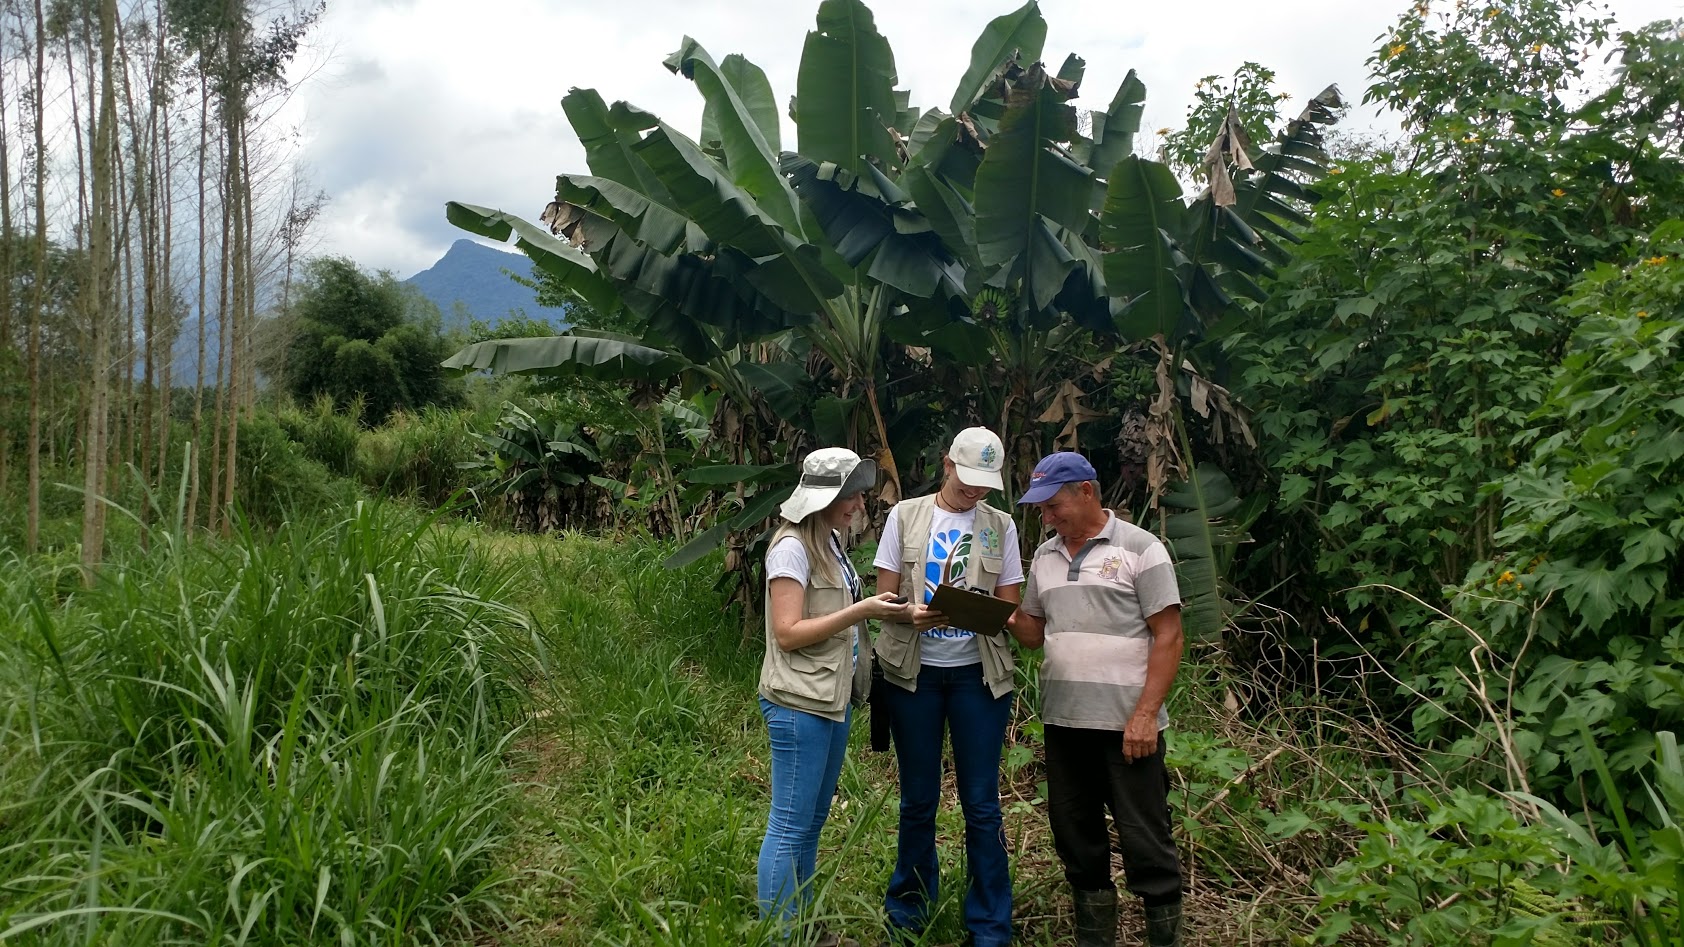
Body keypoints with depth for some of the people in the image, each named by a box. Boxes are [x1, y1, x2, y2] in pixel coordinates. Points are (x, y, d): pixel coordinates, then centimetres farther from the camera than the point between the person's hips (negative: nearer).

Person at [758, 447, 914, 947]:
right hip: (800, 705, -9)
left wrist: (881, 613, 2)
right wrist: (860, 611, -22)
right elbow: (788, 632, -21)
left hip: (833, 699, 9)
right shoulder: (792, 548, -16)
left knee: (812, 820, 17)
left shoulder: (830, 542, 12)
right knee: (790, 827, -1)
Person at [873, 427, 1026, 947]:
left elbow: (1008, 607, 3)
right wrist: (913, 614, -22)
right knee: (918, 798, 11)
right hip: (913, 671, 0)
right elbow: (885, 596, 0)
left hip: (978, 674, 0)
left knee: (981, 803, 3)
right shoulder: (905, 515, 1)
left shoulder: (1000, 526, 4)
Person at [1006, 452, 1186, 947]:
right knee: (1076, 837, 14)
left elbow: (1168, 636, -9)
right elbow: (1033, 631, 17)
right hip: (1064, 720, 6)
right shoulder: (1044, 557, 12)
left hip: (1127, 723, -6)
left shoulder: (1140, 548, -6)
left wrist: (1145, 714, -15)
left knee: (1145, 839, 2)